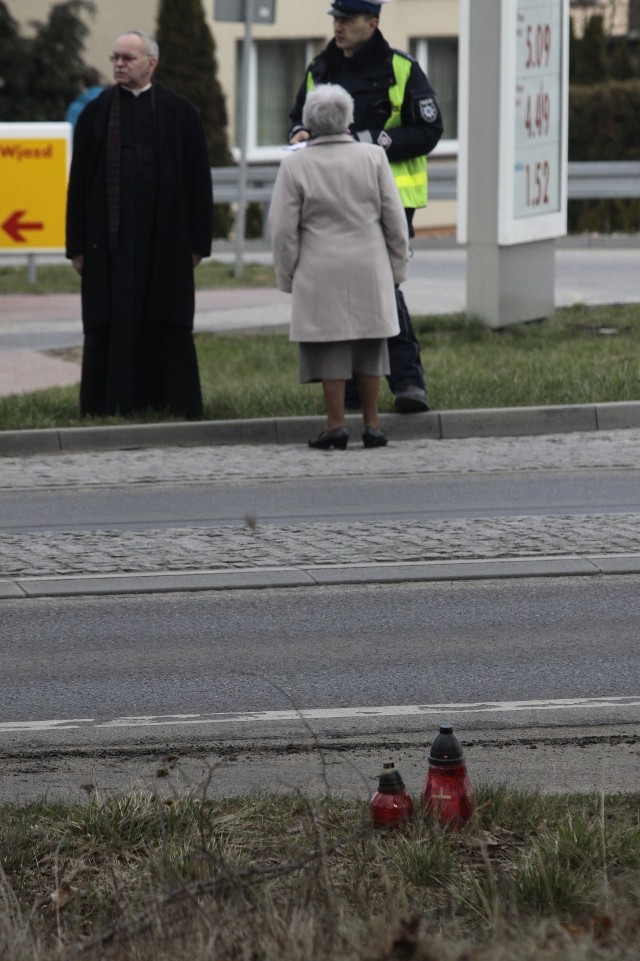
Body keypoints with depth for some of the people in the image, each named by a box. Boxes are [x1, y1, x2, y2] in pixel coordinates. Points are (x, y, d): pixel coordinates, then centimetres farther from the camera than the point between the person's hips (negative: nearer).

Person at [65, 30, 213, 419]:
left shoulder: (181, 113, 4)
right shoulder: (96, 113, 7)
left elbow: (199, 181, 5)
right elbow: (79, 180, 7)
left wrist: (198, 241, -1)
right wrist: (78, 244, 2)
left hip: (164, 237, -1)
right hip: (111, 237, 1)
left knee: (166, 325, 3)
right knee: (111, 324, 1)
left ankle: (172, 402, 10)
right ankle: (112, 404, 6)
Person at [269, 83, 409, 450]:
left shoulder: (295, 165, -6)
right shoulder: (373, 157, 0)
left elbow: (283, 229, -4)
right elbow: (395, 218, 3)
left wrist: (287, 275, 6)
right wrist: (398, 265, 13)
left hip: (321, 272, -2)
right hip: (370, 269, 2)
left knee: (330, 346, 1)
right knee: (370, 343, 10)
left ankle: (336, 424, -2)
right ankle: (372, 424, 11)